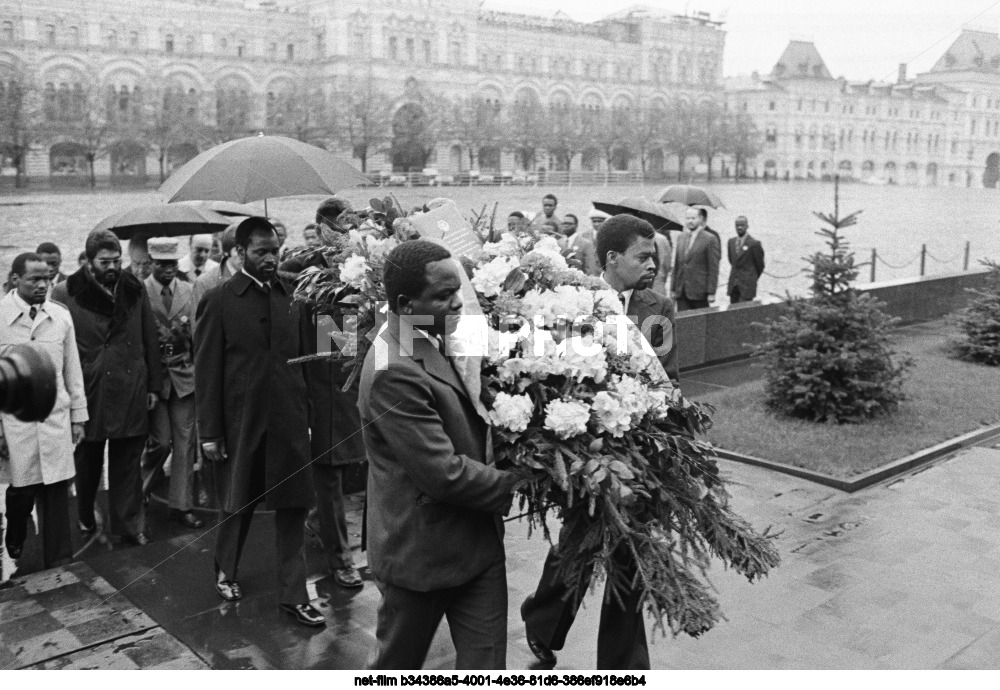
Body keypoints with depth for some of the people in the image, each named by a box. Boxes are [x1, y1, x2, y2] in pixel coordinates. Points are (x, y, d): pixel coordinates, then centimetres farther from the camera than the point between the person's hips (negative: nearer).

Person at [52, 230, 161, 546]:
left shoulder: (134, 290, 5)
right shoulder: (66, 293, -5)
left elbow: (150, 340, 7)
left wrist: (153, 385, 5)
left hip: (131, 393, 2)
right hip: (88, 391, -1)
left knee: (127, 463, 6)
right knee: (88, 460, 14)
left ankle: (130, 525, 13)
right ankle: (85, 517, 34)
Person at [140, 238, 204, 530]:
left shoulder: (187, 290, 7)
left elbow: (195, 334, 7)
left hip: (184, 374, 3)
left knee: (185, 442, 4)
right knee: (161, 440, -2)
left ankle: (181, 505, 14)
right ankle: (137, 490, 26)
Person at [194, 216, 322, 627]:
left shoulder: (290, 297, 6)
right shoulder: (219, 301, -5)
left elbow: (300, 357, 9)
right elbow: (206, 370, -5)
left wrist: (306, 413, 4)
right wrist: (209, 431, -8)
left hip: (288, 420, 3)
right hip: (240, 420, -2)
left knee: (293, 506, 3)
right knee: (236, 503, 15)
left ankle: (294, 595, 13)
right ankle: (226, 570, 41)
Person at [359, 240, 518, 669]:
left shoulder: (432, 344, 3)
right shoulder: (394, 372, -26)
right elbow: (445, 473, -26)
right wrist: (514, 485, -14)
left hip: (476, 541, 7)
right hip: (423, 550, -7)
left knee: (486, 668, 10)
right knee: (398, 664, 18)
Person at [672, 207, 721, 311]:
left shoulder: (710, 239, -6)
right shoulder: (681, 237, 13)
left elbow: (713, 268, -8)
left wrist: (711, 292, -13)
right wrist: (674, 289, 10)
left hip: (700, 292, -5)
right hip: (681, 291, 5)